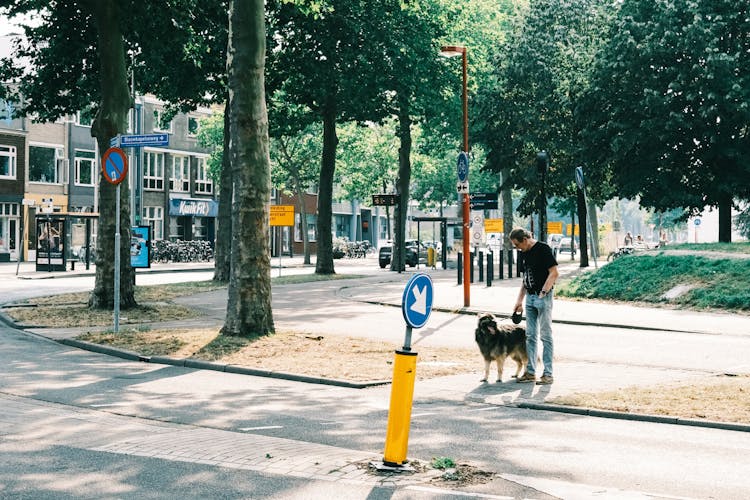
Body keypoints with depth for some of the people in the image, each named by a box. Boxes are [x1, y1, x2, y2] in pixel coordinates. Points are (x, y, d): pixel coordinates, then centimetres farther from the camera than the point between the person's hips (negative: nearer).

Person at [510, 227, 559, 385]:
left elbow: (554, 273, -15)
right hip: (530, 297, 8)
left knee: (545, 335, -3)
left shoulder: (543, 249, -11)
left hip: (543, 297, -8)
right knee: (530, 336, 10)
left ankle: (548, 373, 2)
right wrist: (519, 300, 17)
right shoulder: (524, 254, 14)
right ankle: (530, 372, 16)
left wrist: (543, 292, -19)